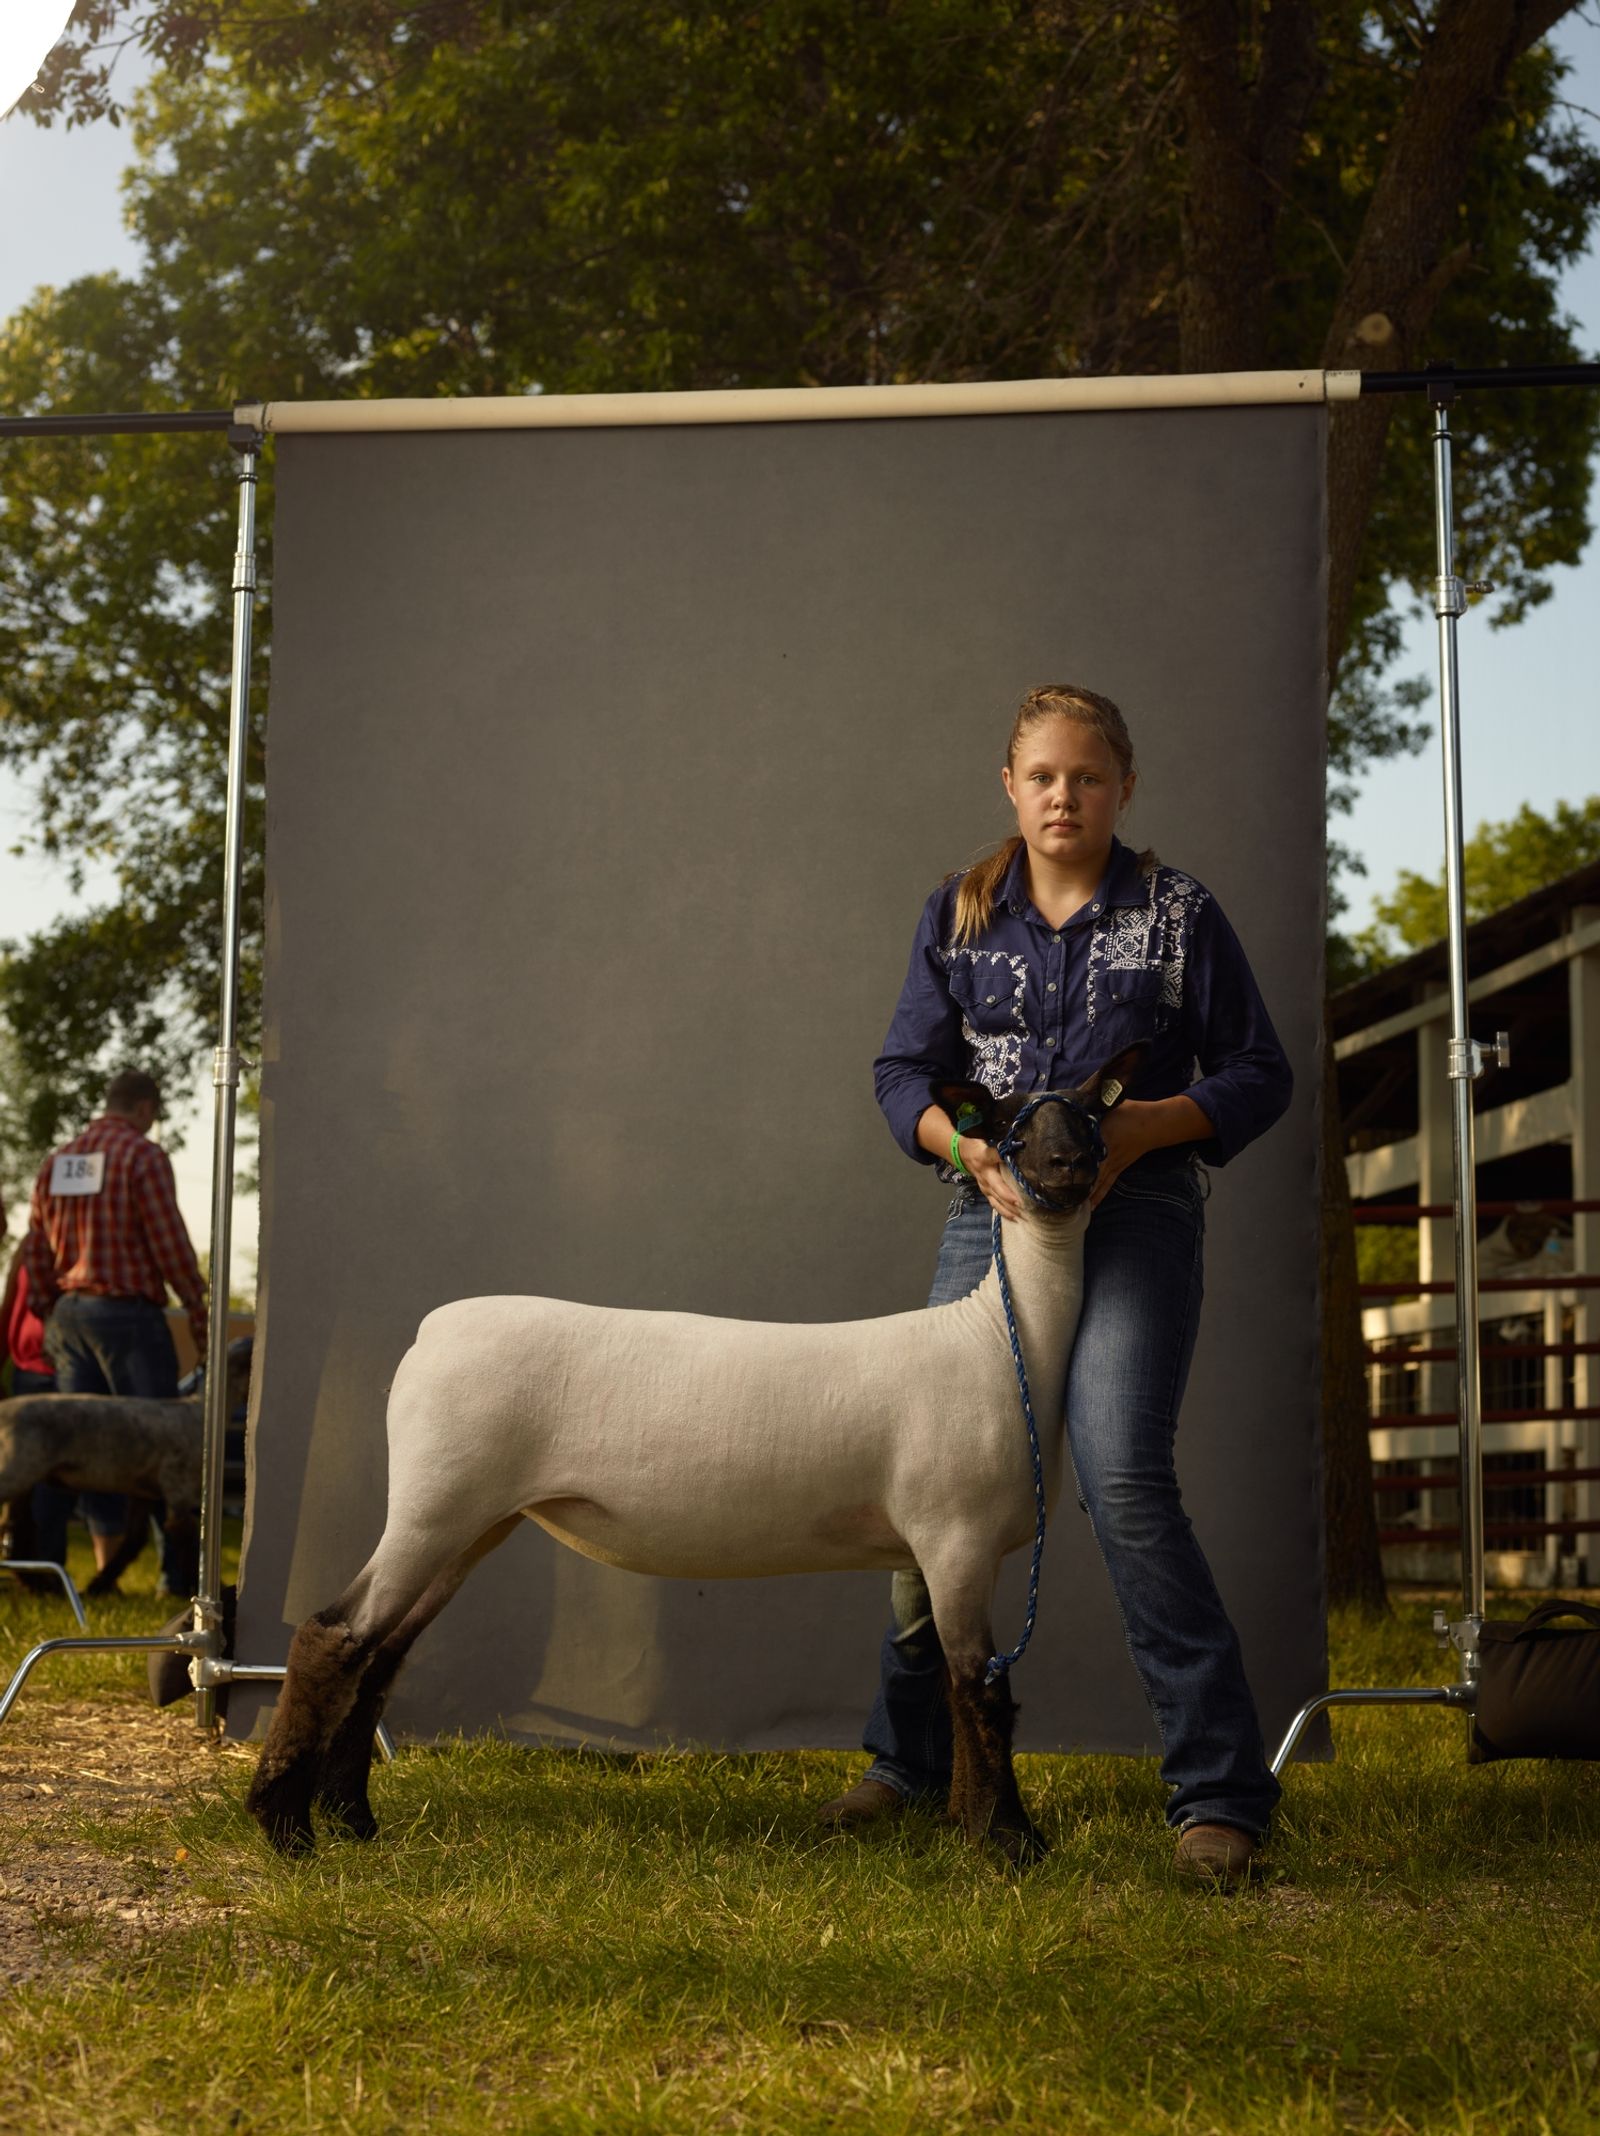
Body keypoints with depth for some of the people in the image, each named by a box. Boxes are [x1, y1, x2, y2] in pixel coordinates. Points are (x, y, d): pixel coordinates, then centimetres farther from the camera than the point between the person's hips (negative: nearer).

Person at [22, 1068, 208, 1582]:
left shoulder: (56, 1162, 13)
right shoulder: (142, 1155, -9)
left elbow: (34, 1253, 15)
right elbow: (170, 1243, -12)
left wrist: (50, 1316, 22)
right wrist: (198, 1308, -3)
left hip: (68, 1313, 7)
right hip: (128, 1312, -7)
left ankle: (40, 1562, 9)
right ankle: (177, 1569, -3)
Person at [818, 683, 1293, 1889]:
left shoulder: (1178, 914, 4)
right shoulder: (959, 916, 11)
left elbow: (1259, 1073, 4)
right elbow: (905, 1073, 9)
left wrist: (1142, 1126, -13)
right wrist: (973, 1148, -12)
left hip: (1137, 1215, -3)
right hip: (992, 1213, 4)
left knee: (1123, 1477, -19)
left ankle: (1221, 1790, -12)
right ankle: (914, 1758, 24)